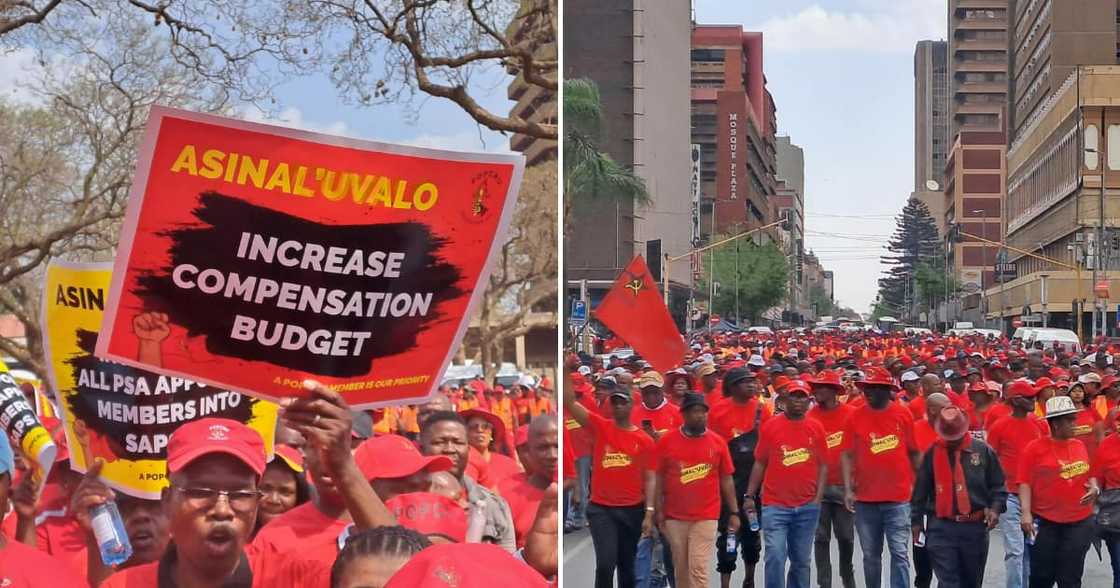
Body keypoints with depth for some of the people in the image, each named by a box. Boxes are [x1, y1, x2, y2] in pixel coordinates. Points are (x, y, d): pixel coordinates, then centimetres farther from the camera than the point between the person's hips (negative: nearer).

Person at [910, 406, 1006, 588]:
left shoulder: (983, 451, 1)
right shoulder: (932, 453, 0)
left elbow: (998, 486, 7)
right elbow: (920, 490, 6)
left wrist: (995, 509, -9)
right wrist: (916, 520, 7)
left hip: (975, 527, 2)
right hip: (941, 528, -2)